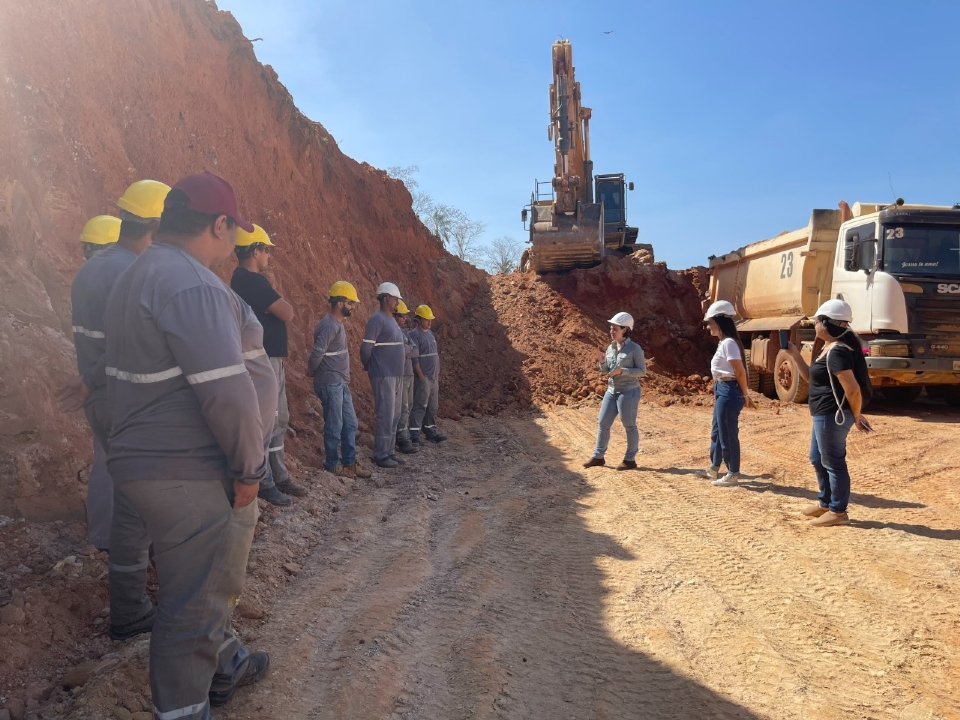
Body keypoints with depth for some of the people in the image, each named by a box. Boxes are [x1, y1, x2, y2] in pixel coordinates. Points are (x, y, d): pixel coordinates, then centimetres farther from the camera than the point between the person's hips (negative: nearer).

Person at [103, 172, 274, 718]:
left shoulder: (144, 275, 13)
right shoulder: (192, 285, -22)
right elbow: (226, 391, -27)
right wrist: (251, 468, -16)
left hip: (163, 461, 11)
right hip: (191, 477, -11)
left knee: (213, 578, 27)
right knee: (195, 602, 4)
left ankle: (226, 665, 46)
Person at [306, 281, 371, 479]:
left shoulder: (338, 323, 12)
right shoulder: (329, 325, -20)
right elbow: (317, 353, -25)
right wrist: (311, 371, -10)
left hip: (341, 383, 10)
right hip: (330, 384, -10)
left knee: (350, 424, 13)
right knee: (334, 426, 1)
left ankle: (349, 462, 22)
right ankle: (333, 464, 15)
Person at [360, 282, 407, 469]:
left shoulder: (391, 320, 16)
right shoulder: (377, 319, -13)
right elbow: (366, 347, -16)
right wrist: (368, 366, -3)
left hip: (396, 375, 9)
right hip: (384, 376, -9)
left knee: (394, 416, 12)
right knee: (385, 416, -7)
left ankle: (388, 452, 20)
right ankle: (380, 455, 1)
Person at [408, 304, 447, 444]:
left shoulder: (430, 334, 16)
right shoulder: (414, 334, -10)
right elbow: (414, 358, -16)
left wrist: (437, 374, 18)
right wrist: (421, 376, -19)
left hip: (434, 378, 8)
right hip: (423, 377, -8)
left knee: (432, 407, 12)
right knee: (420, 406, -9)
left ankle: (430, 432, 21)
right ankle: (414, 435, -7)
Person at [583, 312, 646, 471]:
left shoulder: (635, 348, -11)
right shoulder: (610, 347, 7)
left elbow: (642, 371, -12)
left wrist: (621, 371, -22)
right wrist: (602, 361, -7)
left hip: (629, 392, -7)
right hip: (611, 391, 7)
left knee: (629, 426, 3)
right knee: (602, 423, 8)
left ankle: (630, 459, 15)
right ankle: (598, 456, 18)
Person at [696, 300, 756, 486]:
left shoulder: (729, 343, -17)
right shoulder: (723, 342, 14)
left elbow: (740, 372, -16)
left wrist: (745, 396, -7)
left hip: (728, 392, -11)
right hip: (722, 391, 11)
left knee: (728, 434, -1)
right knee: (717, 431, 19)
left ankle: (733, 475, 9)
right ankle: (713, 469, 31)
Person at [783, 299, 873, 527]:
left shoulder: (837, 352, -22)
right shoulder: (828, 349, 11)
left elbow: (853, 390, -25)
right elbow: (810, 377, 20)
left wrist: (856, 417, -12)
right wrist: (794, 353, 12)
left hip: (832, 416, -11)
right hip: (824, 415, 11)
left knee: (833, 463, 2)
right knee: (817, 459, 21)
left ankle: (838, 511, 15)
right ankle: (825, 502, 35)